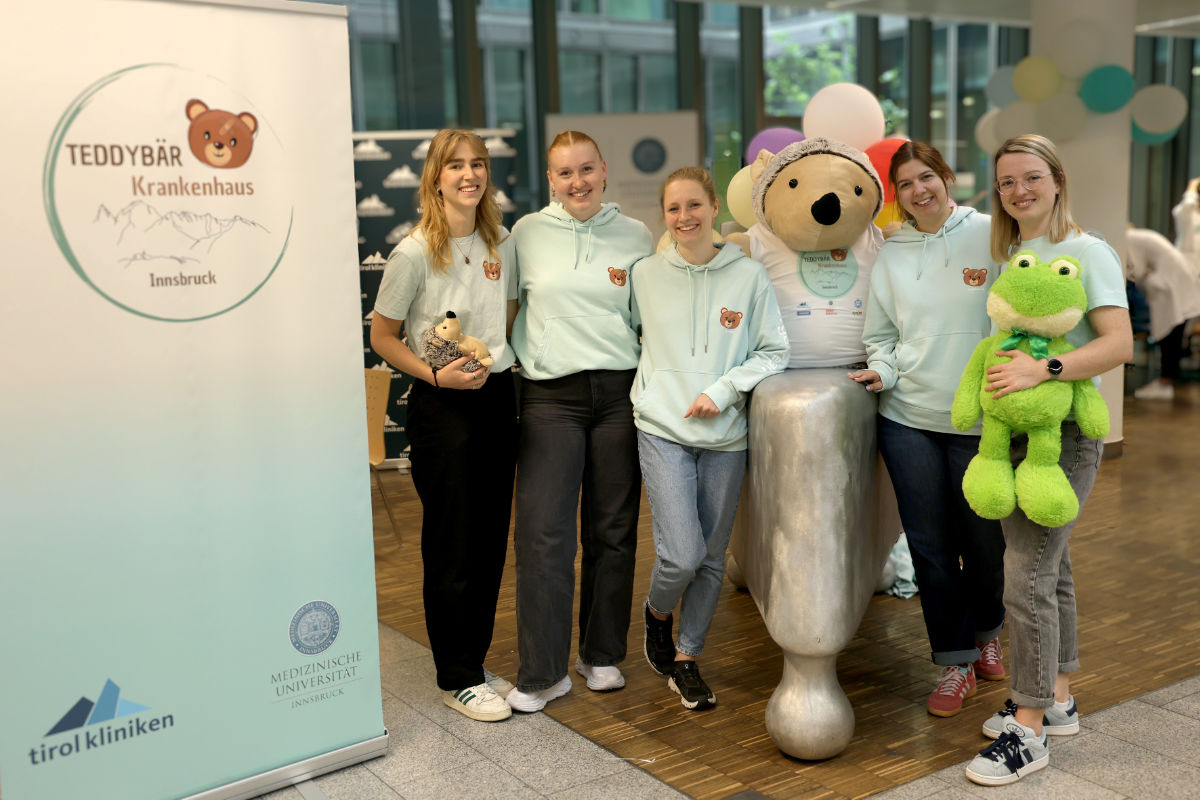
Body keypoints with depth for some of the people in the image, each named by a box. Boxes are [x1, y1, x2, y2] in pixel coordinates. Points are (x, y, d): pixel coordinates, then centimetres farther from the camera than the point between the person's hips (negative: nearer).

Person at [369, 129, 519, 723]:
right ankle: (457, 679, 16)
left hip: (498, 398, 6)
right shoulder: (414, 252, -11)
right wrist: (436, 375, -18)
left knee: (491, 540, 12)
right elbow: (382, 336, -5)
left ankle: (475, 662, 28)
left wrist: (502, 360, 4)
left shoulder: (502, 244, 6)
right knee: (451, 546, 2)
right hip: (441, 406, -6)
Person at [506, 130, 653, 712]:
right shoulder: (527, 233, 7)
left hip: (620, 392, 1)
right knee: (542, 532, -7)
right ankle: (542, 673, 3)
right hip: (550, 396, -1)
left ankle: (603, 655, 23)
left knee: (613, 531, 7)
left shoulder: (635, 236, 8)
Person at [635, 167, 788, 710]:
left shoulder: (749, 276, 1)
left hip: (725, 435, 1)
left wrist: (723, 390, -9)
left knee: (711, 557, 9)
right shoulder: (645, 274, 3)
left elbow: (774, 352, 3)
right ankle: (657, 611, 23)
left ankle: (686, 656, 27)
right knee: (681, 555, -11)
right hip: (663, 429, -1)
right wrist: (653, 388, 2)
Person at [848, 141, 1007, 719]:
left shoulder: (989, 235, 0)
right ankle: (955, 661, 19)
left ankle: (987, 632, 37)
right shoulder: (891, 254, 9)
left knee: (983, 540, 9)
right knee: (930, 546, 4)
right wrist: (882, 369, -5)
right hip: (908, 417, 2)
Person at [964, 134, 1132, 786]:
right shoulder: (1009, 254, 14)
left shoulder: (1087, 252, -9)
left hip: (1062, 435, -8)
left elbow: (1120, 344, -19)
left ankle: (1028, 732, 2)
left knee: (1027, 578, -9)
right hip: (1012, 432, 8)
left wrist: (1043, 370, -30)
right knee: (1048, 568, 17)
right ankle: (1057, 699, 31)